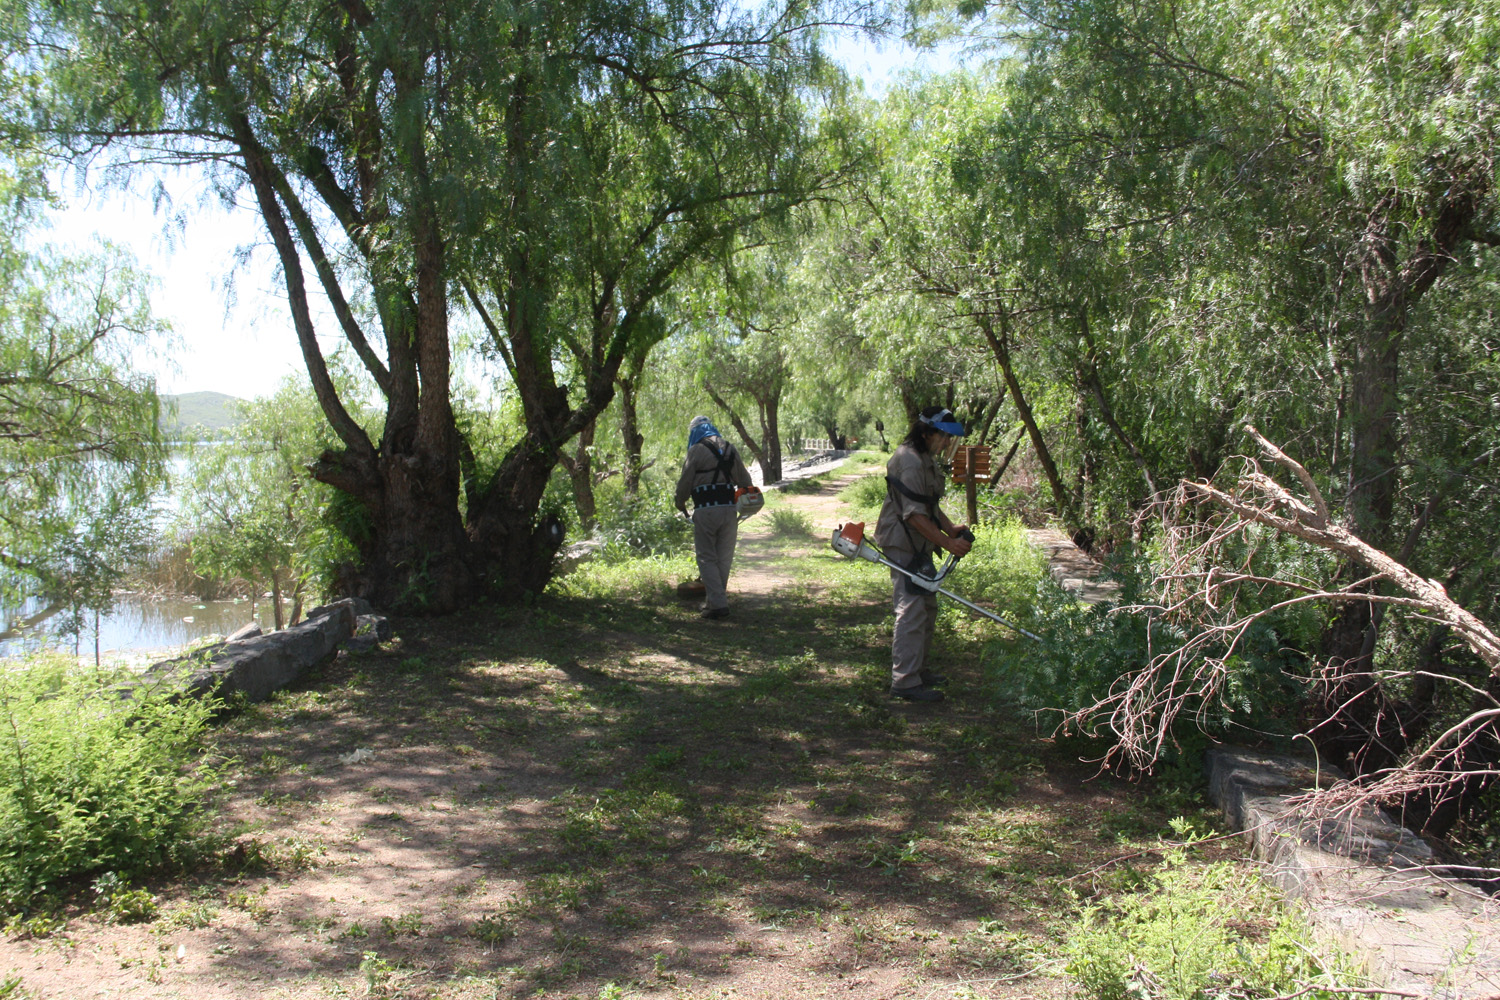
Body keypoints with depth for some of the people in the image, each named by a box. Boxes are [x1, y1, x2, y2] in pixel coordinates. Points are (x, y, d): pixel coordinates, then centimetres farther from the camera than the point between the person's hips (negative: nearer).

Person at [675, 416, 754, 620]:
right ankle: (714, 600, 21)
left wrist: (680, 503, 16)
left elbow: (685, 482, -1)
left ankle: (717, 604, -10)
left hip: (705, 511, -5)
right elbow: (744, 479, 17)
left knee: (707, 558, -1)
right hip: (729, 509, 5)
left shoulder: (697, 450, -1)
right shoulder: (730, 449, 14)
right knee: (724, 559, 12)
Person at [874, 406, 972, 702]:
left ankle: (918, 669, 29)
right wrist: (947, 543, -24)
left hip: (919, 545, 11)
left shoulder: (925, 460, 15)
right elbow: (915, 514, -25)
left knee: (927, 608, 17)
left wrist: (950, 527, 4)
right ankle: (905, 681, -6)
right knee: (912, 611, -10)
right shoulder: (909, 461, -20)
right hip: (904, 545, -11)